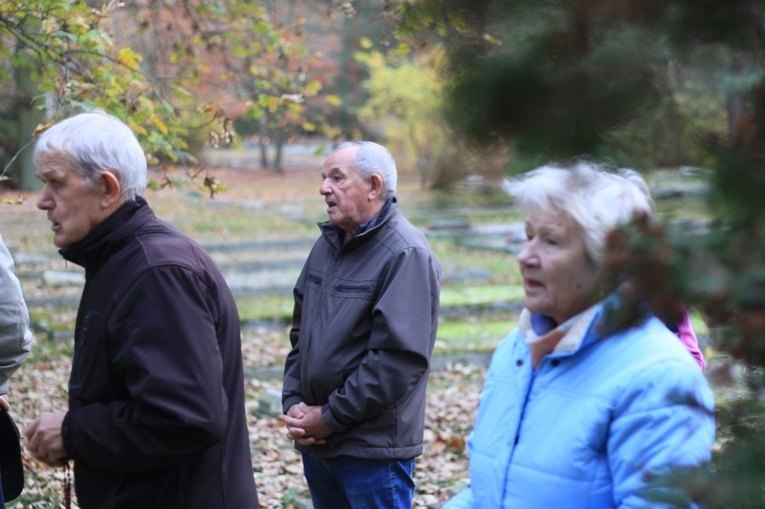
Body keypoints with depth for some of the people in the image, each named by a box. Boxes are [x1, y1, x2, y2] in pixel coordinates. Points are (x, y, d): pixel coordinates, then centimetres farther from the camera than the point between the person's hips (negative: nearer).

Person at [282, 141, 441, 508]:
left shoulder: (405, 255, -15)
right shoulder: (328, 244, 10)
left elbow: (399, 358, -22)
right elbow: (301, 331, 16)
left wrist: (331, 417, -16)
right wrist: (294, 404, 2)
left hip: (373, 451, -7)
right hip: (316, 442, 7)